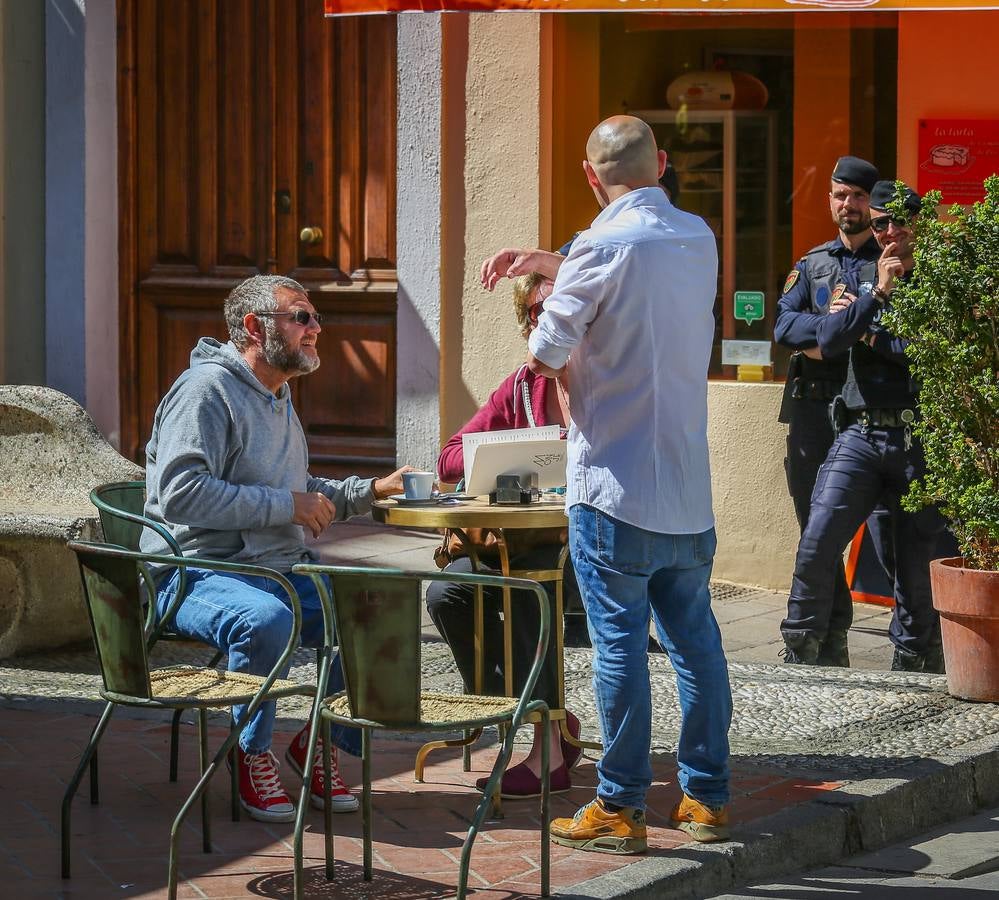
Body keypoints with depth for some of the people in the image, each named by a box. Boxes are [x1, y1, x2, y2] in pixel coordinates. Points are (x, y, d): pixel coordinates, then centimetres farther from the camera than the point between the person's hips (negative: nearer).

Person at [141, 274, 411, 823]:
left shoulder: (278, 397, 21)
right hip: (200, 570, -8)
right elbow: (179, 491, -24)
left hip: (283, 569, 8)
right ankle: (253, 755, -16)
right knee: (265, 617, -39)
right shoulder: (207, 389, -10)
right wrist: (286, 506, -19)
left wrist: (370, 490, 19)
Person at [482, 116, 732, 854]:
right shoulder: (699, 239, 8)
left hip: (616, 485, -6)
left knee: (621, 645, -2)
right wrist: (545, 261, 23)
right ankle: (707, 797, 17)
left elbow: (545, 355, -9)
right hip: (688, 487, 6)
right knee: (695, 637, 12)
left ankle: (620, 809, 2)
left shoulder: (605, 245, -13)